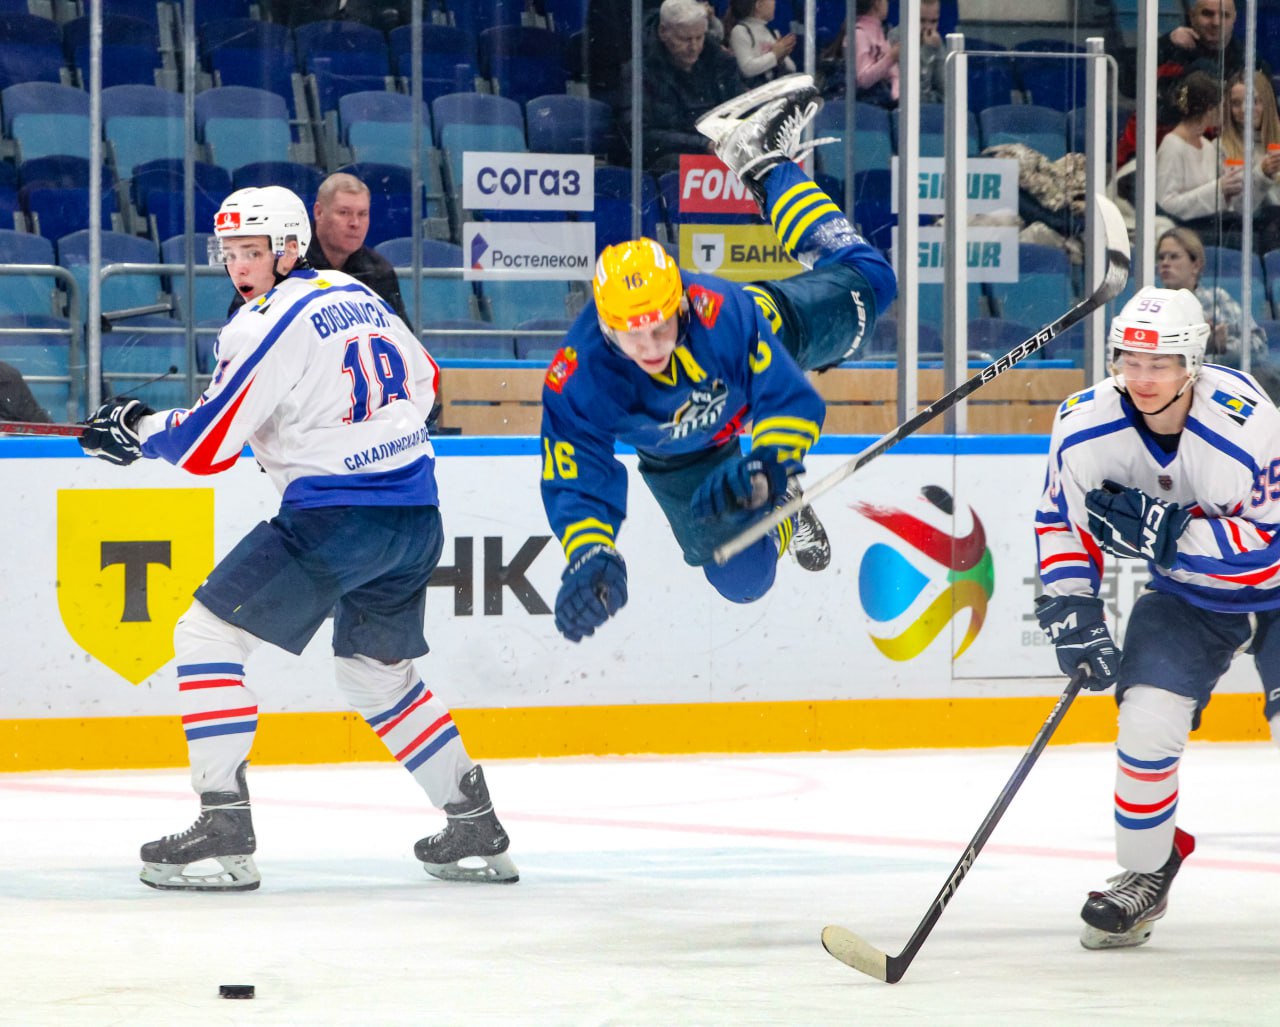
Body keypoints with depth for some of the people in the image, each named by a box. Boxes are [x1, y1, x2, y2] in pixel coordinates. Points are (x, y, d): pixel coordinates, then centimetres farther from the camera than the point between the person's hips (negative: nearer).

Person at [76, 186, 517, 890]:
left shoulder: (268, 323, -9)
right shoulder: (359, 296, 16)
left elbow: (203, 446, -11)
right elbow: (424, 382, 29)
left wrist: (136, 429, 5)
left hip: (334, 514, -8)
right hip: (417, 516, 9)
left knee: (207, 637, -3)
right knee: (376, 673, 25)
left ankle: (224, 831, -12)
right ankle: (477, 830, 23)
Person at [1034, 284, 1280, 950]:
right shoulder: (1086, 426, -17)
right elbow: (1061, 519, -1)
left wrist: (1162, 530, -36)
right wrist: (1071, 609, -13)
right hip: (1189, 594, 4)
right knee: (1148, 718, -12)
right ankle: (1146, 874, 11)